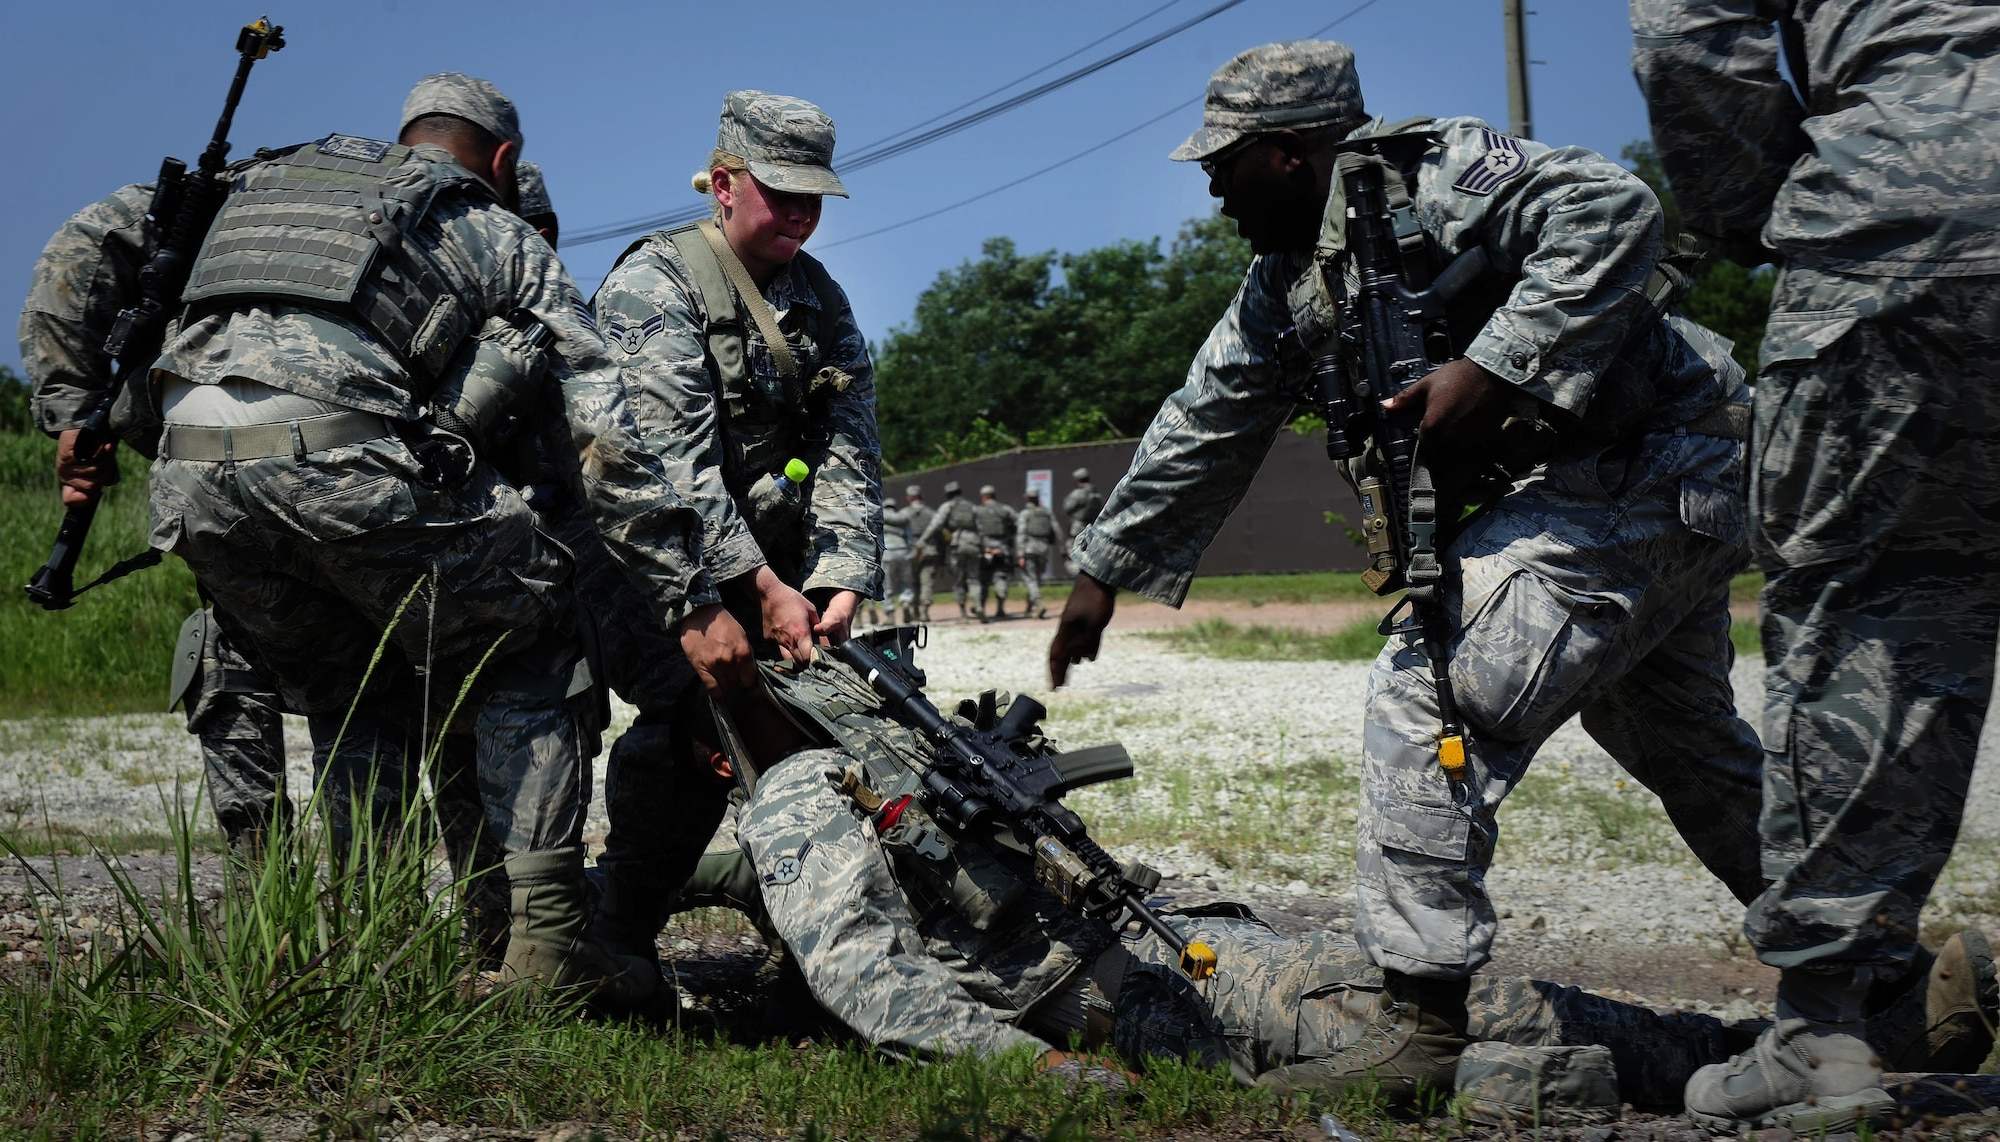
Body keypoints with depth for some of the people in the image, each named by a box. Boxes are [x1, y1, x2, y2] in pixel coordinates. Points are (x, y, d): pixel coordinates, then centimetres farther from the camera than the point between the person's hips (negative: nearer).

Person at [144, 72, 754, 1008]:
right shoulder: (503, 239, 22)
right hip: (340, 460, -5)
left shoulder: (265, 182, 37)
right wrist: (692, 604, 14)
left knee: (351, 710, 25)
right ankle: (544, 936, 5)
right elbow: (605, 443, 15)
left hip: (187, 478, 5)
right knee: (533, 655, 14)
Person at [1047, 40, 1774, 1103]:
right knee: (1698, 758, 20)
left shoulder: (1422, 170, -13)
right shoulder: (1285, 283, 15)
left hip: (1641, 468, -11)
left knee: (1430, 694, -17)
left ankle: (1422, 1022, -14)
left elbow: (1610, 209, -25)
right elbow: (1203, 426, 20)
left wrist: (1489, 372, -27)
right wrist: (1103, 570, 22)